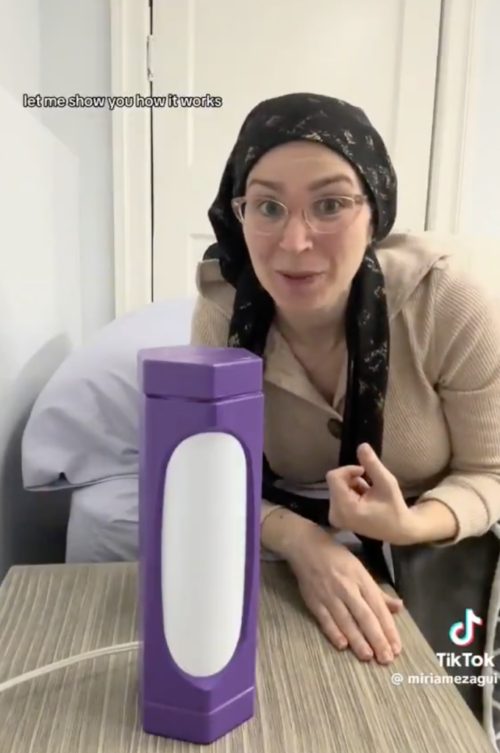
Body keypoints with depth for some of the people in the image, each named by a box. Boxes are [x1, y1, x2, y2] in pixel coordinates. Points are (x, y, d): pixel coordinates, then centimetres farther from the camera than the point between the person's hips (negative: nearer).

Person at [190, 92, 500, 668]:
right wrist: (303, 543, -33)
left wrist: (410, 525, -31)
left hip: (435, 553, 0)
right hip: (294, 558, 1)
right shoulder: (221, 314, -19)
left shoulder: (451, 307, -24)